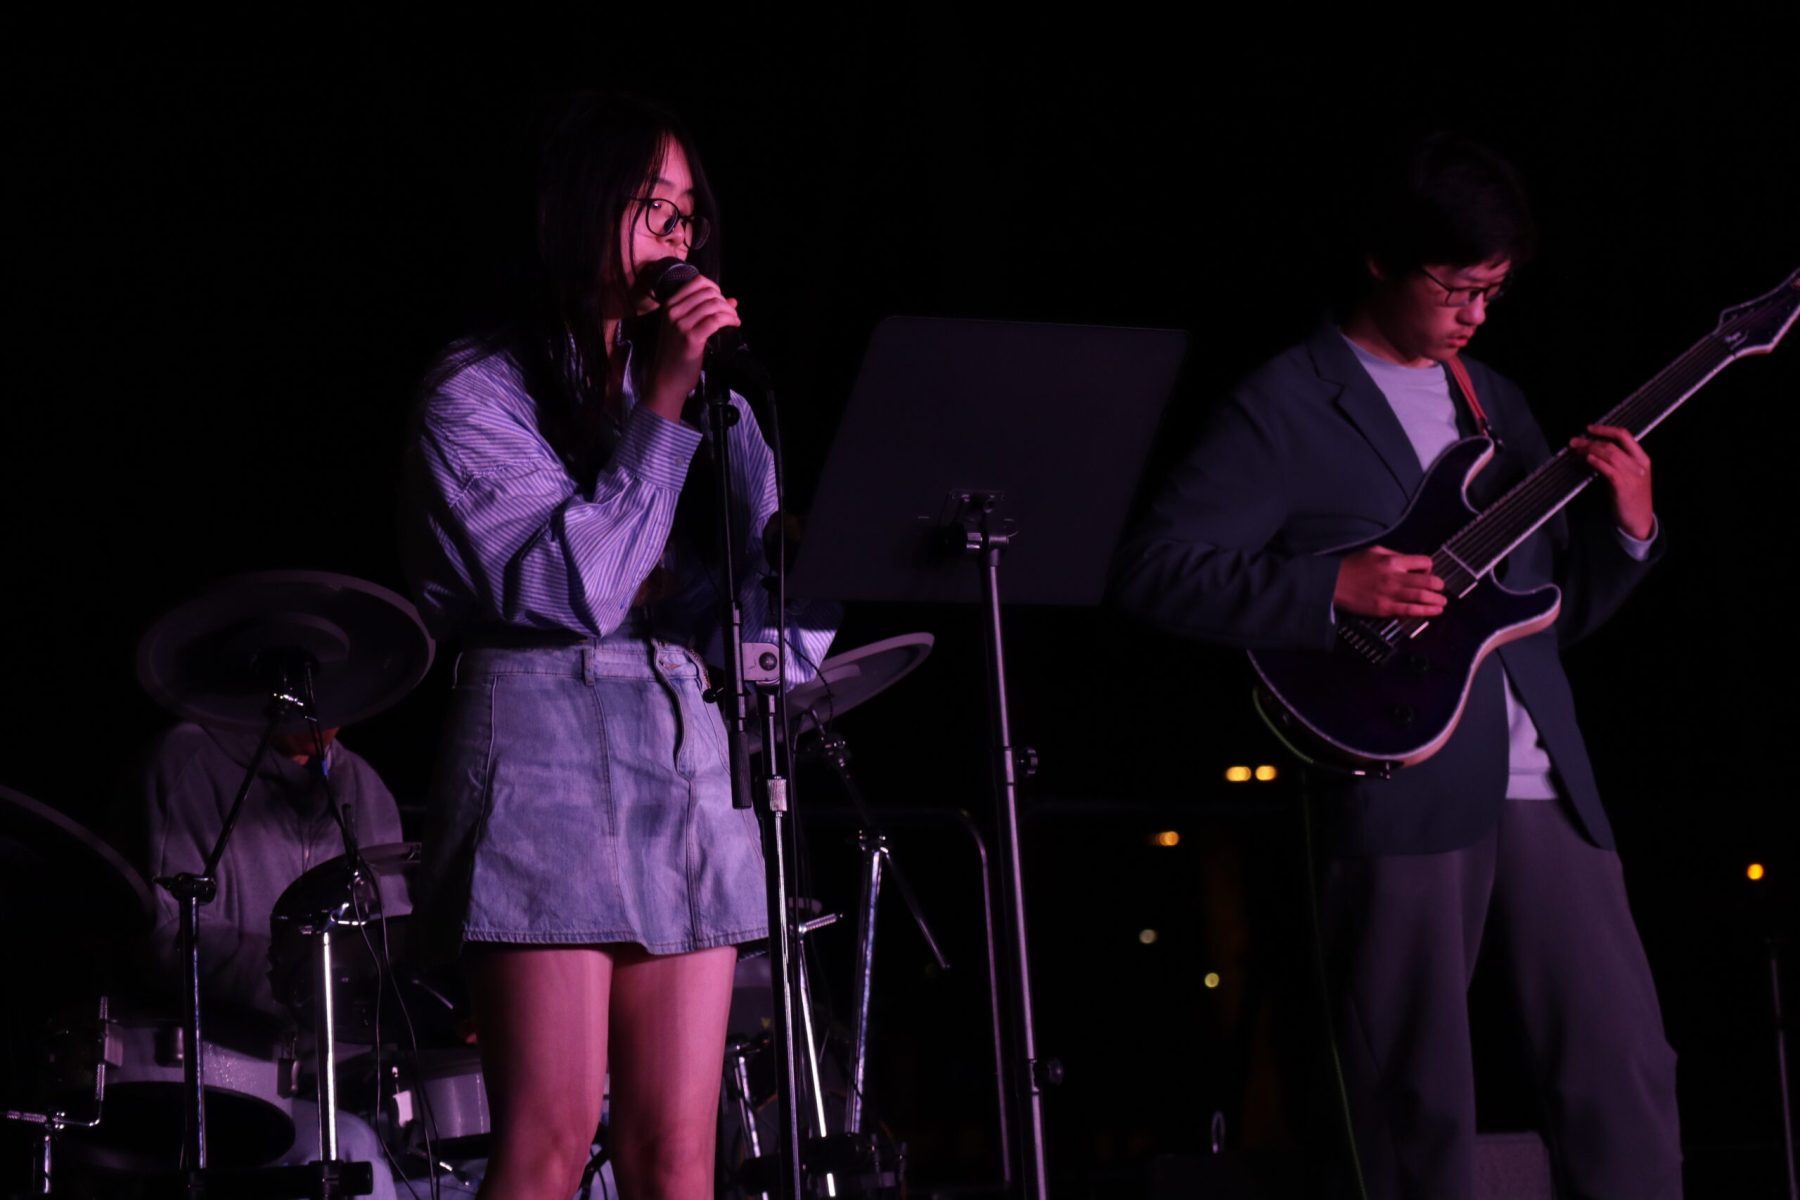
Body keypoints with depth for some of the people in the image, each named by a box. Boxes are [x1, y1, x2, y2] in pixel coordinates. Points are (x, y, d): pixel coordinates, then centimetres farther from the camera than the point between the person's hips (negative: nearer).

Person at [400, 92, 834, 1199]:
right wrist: (658, 418, -8)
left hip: (692, 765, 6)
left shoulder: (695, 386, 20)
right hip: (549, 755, -6)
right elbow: (567, 587, -10)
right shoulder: (479, 391, 3)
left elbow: (772, 583, 13)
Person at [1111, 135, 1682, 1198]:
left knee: (1627, 1071, -1)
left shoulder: (1495, 403, 20)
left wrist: (1628, 528, 2)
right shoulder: (1285, 407, 0)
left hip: (1543, 788, 6)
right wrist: (1332, 589, -17)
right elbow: (1158, 570, -8)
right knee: (1422, 1113, -2)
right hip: (1399, 792, -6)